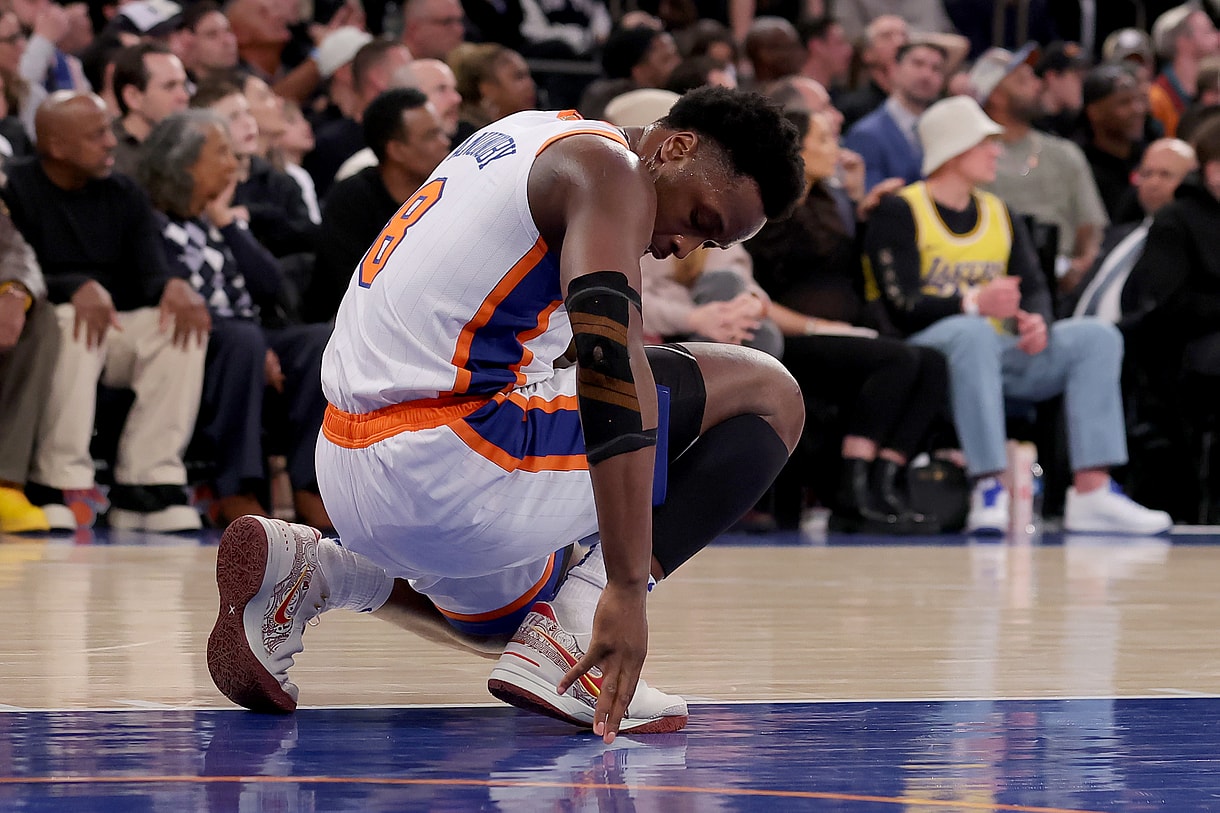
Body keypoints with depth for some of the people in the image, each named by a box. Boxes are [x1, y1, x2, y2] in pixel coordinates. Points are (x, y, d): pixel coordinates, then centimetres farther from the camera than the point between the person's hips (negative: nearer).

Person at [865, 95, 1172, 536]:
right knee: (971, 333, -40)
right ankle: (989, 490, -47)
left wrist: (1036, 322, -17)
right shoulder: (900, 213, -3)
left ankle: (1092, 492, -25)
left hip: (994, 354, 7)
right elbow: (902, 307, -16)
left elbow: (1035, 289, 8)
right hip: (925, 348, -7)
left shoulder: (999, 214, 18)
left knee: (1098, 337, -11)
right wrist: (974, 303, -32)